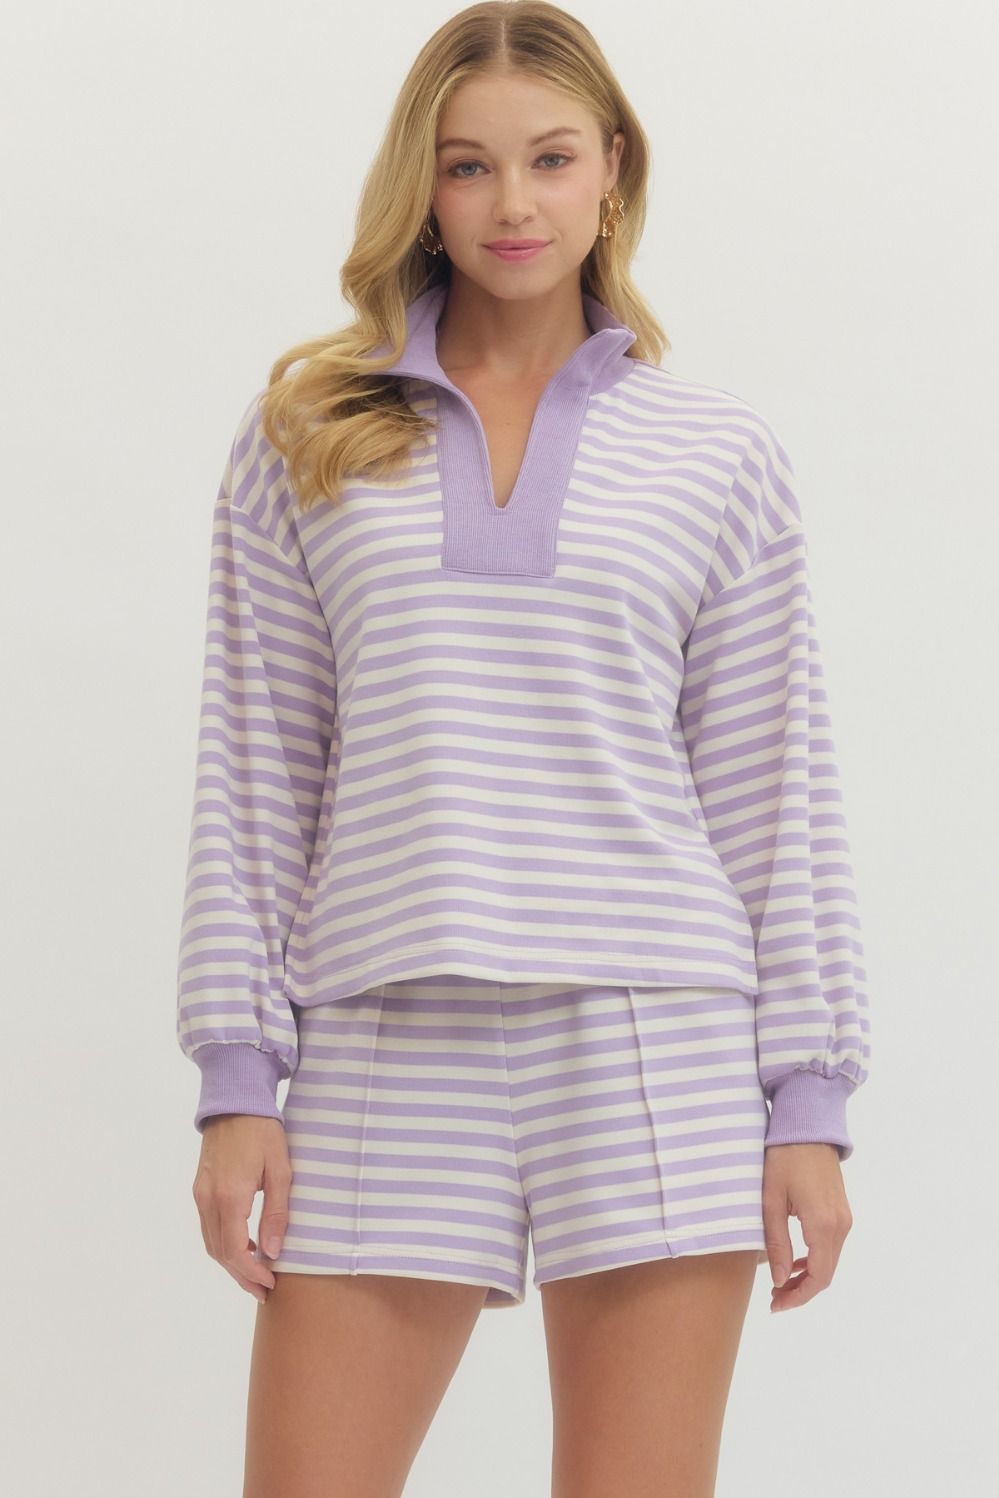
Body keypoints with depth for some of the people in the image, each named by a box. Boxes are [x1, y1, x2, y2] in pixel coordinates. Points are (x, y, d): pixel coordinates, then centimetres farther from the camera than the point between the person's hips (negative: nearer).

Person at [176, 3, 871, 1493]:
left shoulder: (721, 454, 9)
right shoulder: (305, 438, 10)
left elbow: (774, 792, 8)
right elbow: (252, 772, 7)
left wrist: (810, 1104, 3)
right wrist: (237, 1078, 1)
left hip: (654, 1037, 0)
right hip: (388, 1038, 1)